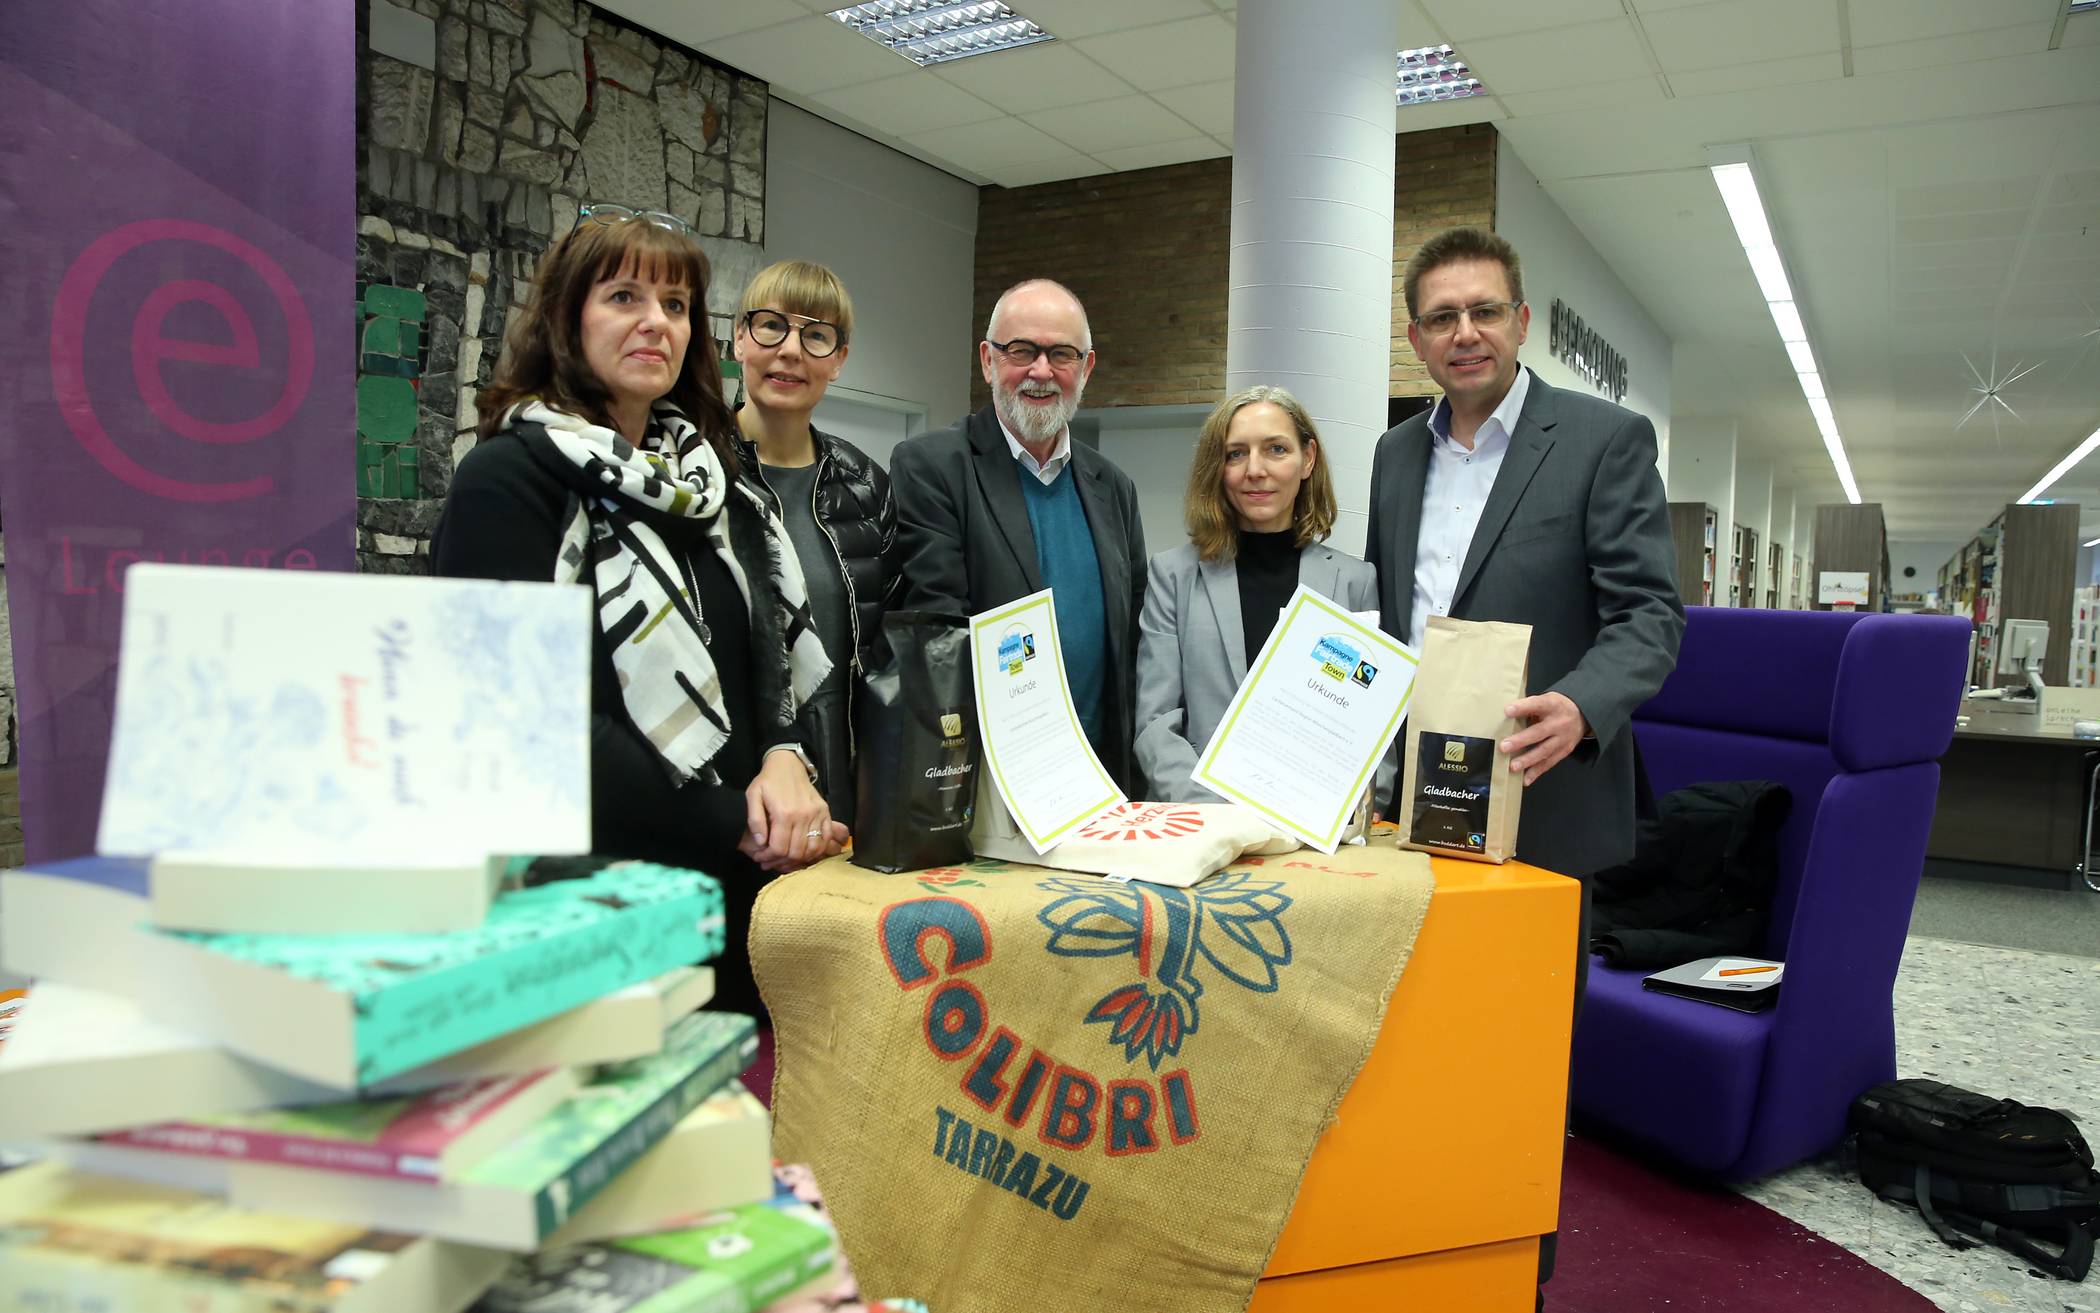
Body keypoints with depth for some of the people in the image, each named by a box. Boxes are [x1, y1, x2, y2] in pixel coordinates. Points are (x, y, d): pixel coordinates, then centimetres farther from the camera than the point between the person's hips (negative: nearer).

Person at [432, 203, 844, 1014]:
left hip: (729, 889, 6)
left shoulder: (707, 482, 12)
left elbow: (770, 646, 11)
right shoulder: (511, 477, -8)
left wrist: (782, 755, -11)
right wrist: (734, 825, -17)